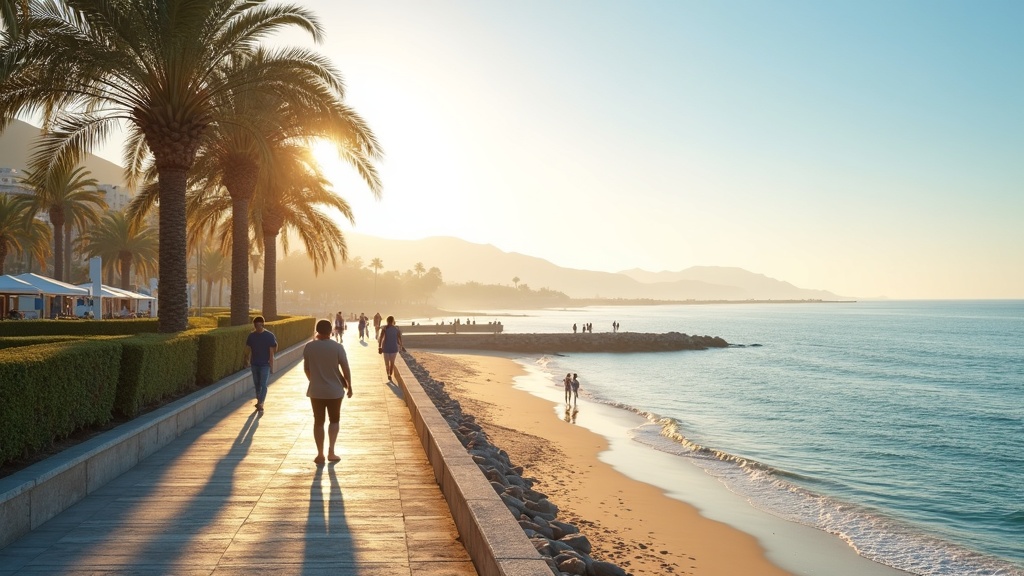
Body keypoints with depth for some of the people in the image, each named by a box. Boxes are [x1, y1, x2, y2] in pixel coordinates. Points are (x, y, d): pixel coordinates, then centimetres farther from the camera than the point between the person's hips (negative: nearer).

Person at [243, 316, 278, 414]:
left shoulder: (270, 336, -10)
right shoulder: (251, 336, 2)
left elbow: (272, 351, -10)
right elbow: (248, 349, 8)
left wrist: (271, 365, -12)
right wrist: (247, 360, -1)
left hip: (265, 364, -4)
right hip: (254, 364, 5)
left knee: (263, 385, -10)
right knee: (257, 384, 14)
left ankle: (260, 405, -11)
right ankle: (259, 403, 28)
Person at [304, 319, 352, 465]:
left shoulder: (309, 347, -5)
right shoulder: (337, 347, -12)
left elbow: (306, 368, 4)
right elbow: (345, 368, -8)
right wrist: (349, 385, 6)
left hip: (316, 391, 1)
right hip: (334, 390, -1)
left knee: (318, 422, 11)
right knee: (334, 420, 16)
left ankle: (320, 455, 12)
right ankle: (331, 451, 7)